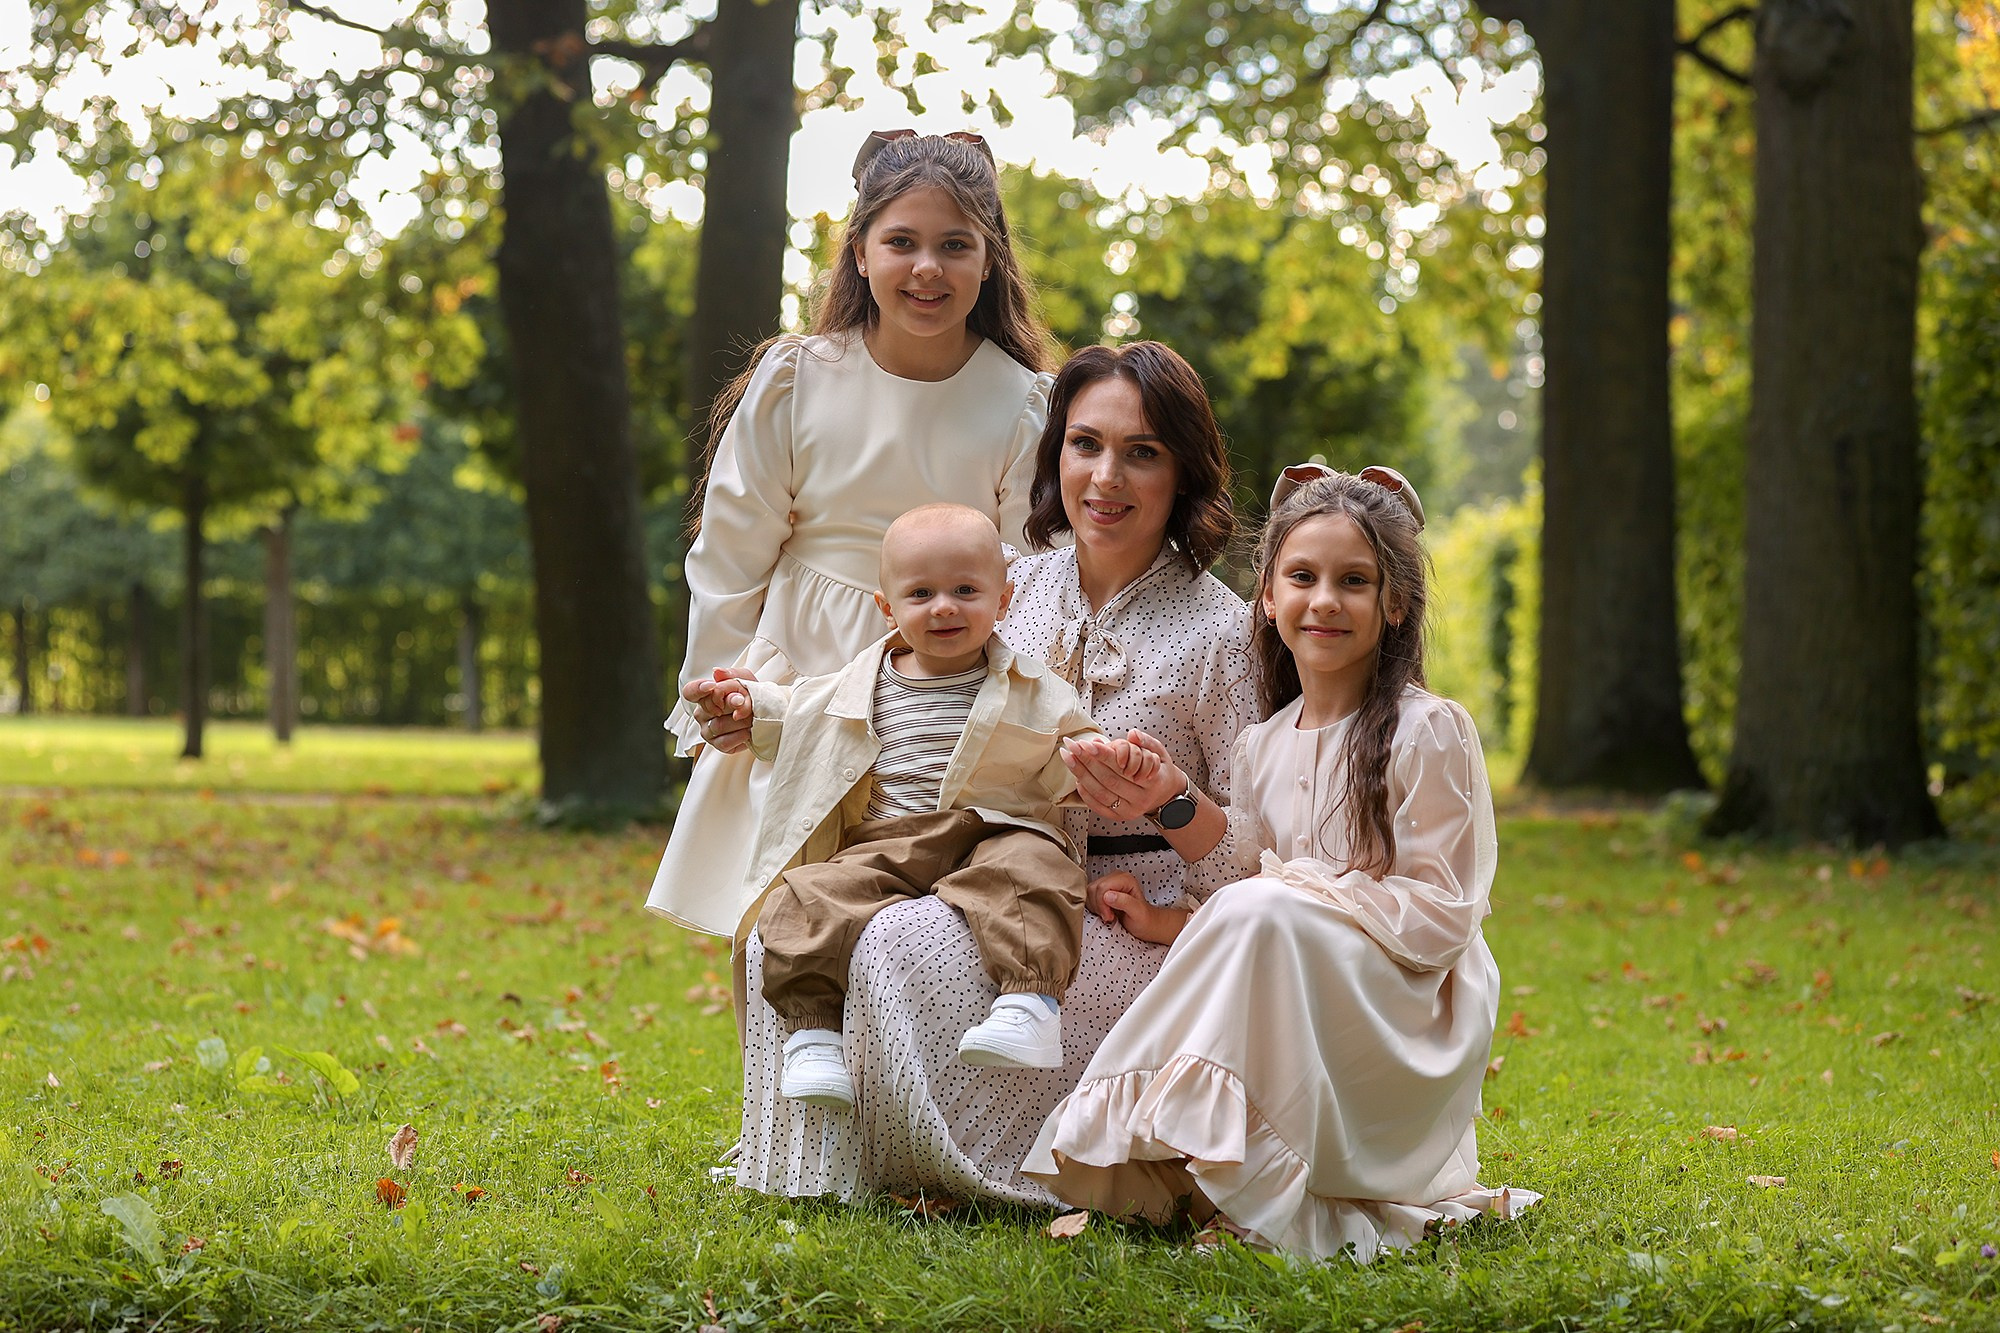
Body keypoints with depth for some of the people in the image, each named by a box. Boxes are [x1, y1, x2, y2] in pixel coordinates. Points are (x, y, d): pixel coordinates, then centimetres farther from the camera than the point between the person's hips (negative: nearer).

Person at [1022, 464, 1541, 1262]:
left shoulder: (1429, 732, -7)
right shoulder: (1262, 748, 11)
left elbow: (1440, 918, -10)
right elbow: (1248, 892, 9)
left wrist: (1303, 895, -16)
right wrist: (1173, 925, -8)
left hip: (1406, 1032, -5)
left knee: (1264, 914, -28)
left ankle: (1264, 1193, -22)